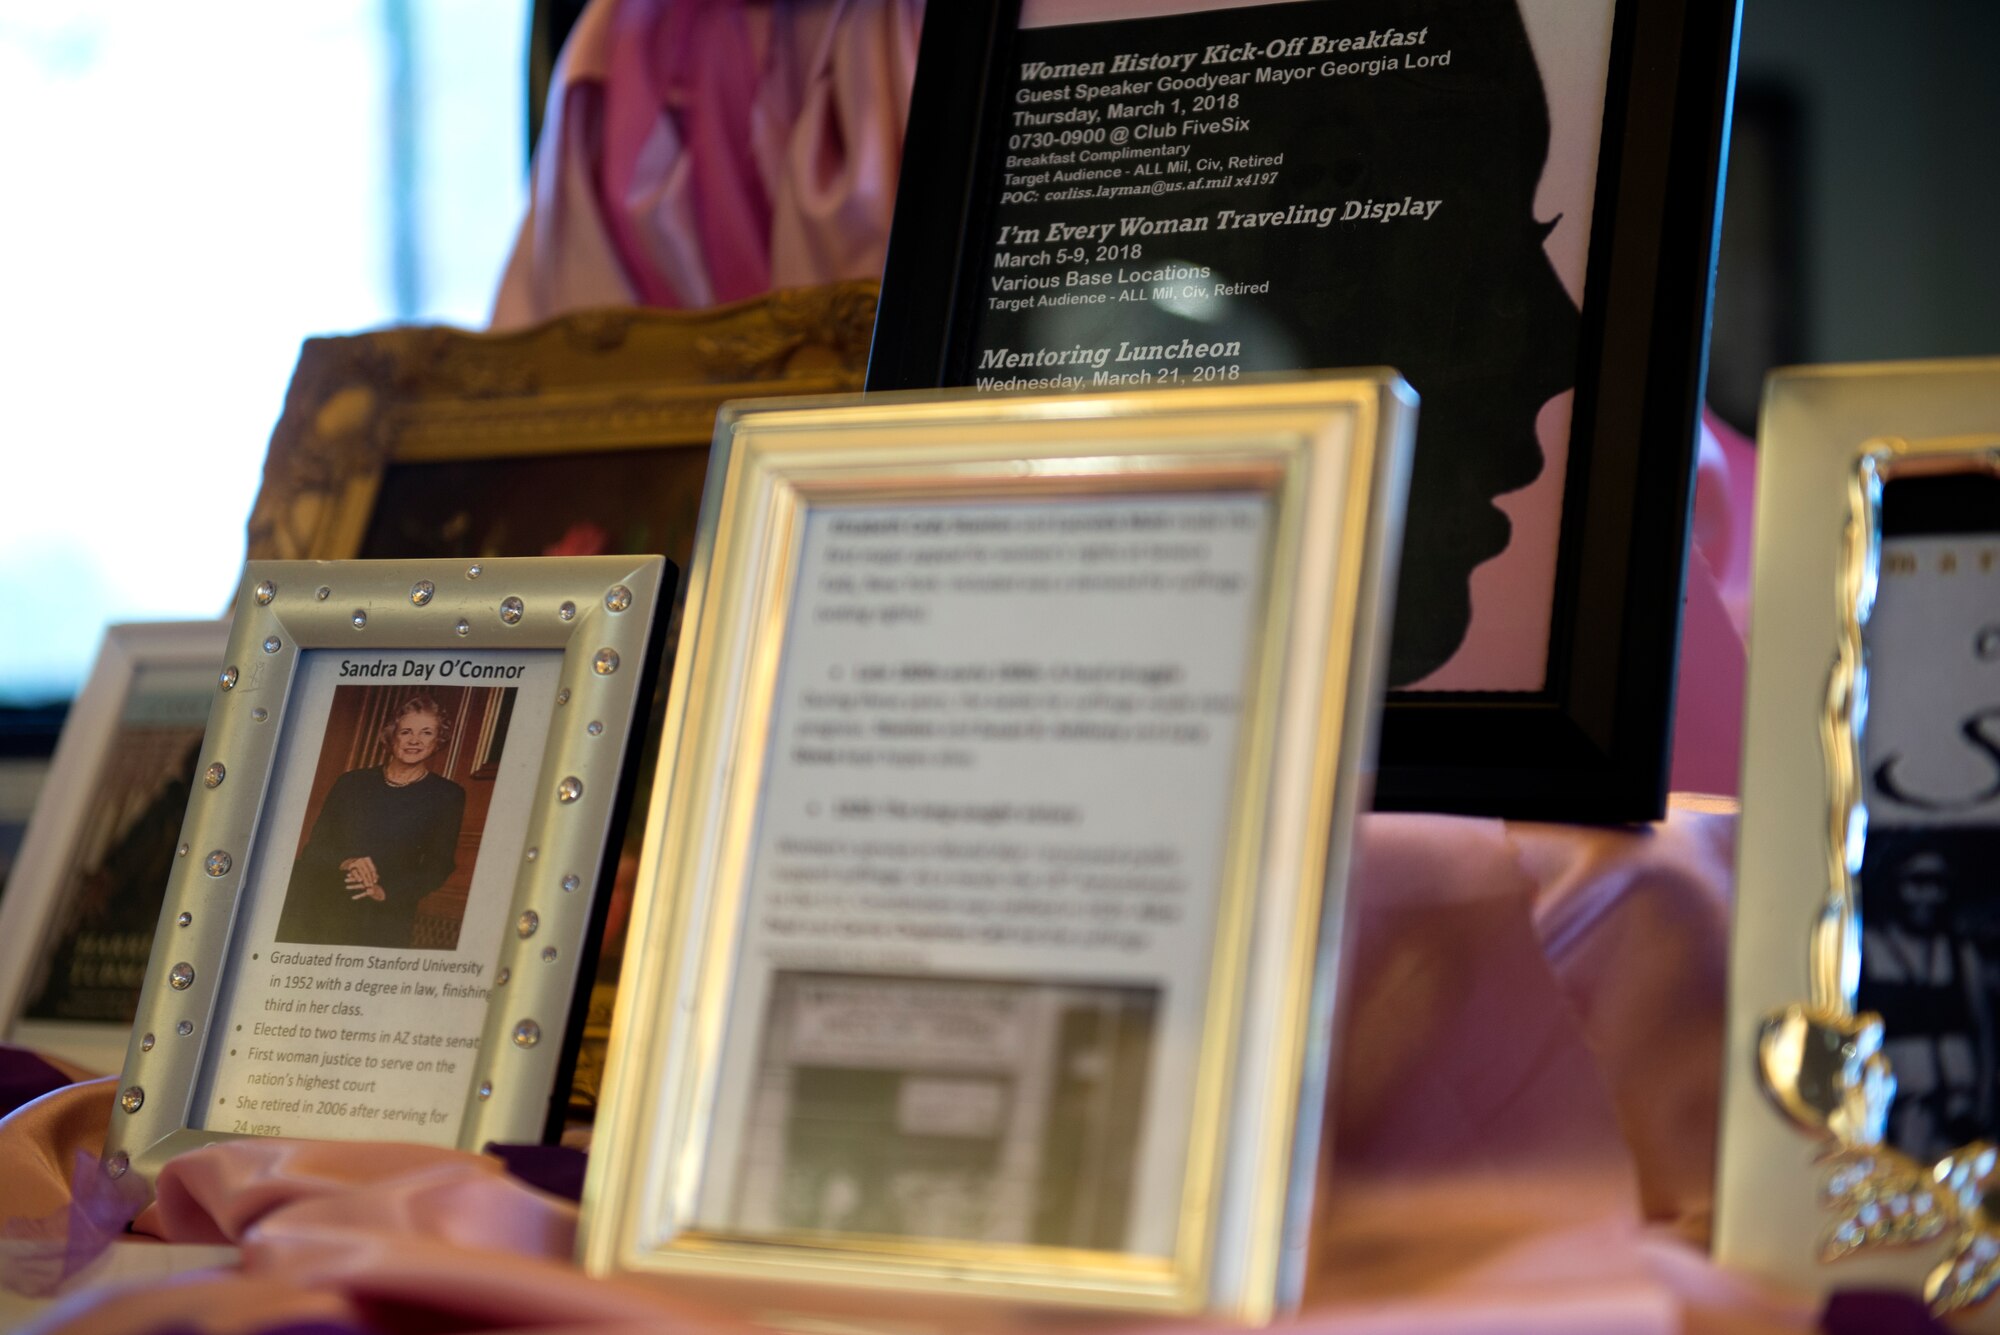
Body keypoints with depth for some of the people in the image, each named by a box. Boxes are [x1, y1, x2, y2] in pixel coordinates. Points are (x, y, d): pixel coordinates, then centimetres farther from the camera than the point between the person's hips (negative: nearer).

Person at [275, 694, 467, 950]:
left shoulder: (447, 797, 5)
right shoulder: (352, 783, 11)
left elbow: (439, 865, 1)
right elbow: (314, 848, 7)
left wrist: (387, 891, -14)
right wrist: (343, 862, -15)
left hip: (385, 923, -2)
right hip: (323, 913, 2)